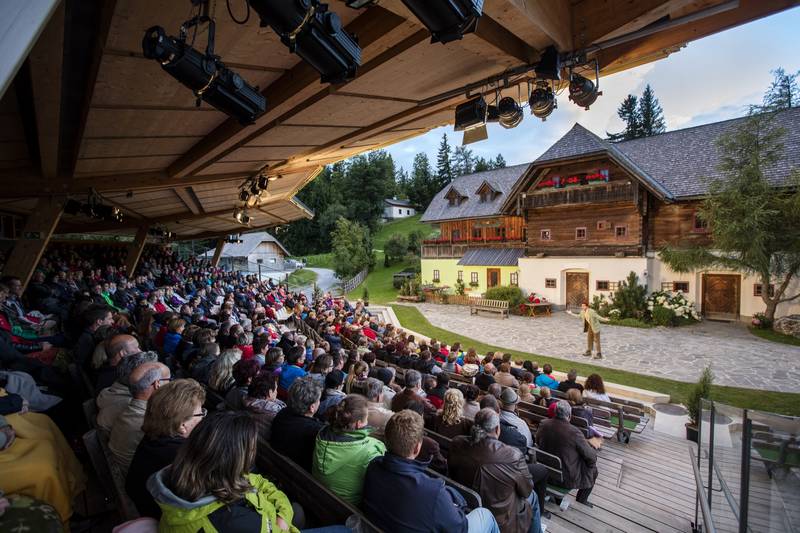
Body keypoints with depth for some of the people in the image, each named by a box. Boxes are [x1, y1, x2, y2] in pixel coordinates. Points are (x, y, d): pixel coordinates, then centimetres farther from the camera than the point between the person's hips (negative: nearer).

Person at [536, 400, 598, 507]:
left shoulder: (543, 424, -13)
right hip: (567, 477, -5)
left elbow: (538, 442, 5)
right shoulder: (574, 432, -29)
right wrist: (594, 455, 6)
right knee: (593, 470, 21)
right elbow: (591, 456, -17)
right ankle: (582, 499, 34)